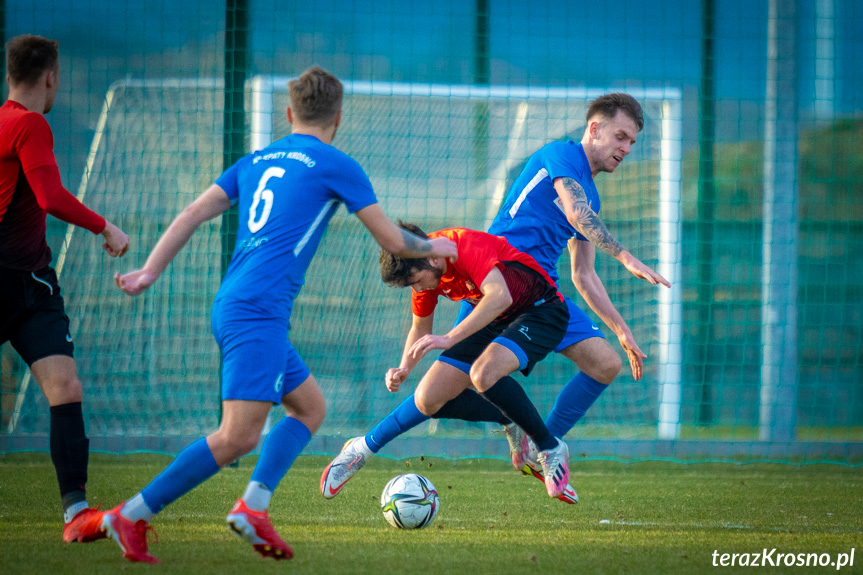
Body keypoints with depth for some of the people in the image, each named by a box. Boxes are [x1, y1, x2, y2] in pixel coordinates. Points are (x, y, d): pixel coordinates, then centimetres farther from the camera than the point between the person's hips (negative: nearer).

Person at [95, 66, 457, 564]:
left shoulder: (256, 161, 20)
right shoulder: (337, 167, 2)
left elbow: (192, 215, 14)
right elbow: (392, 241, 8)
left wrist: (149, 273, 14)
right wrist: (433, 248, 27)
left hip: (231, 308, 9)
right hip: (258, 313, -9)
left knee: (311, 408, 16)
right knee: (239, 435, -15)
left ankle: (253, 506, 0)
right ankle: (131, 516, -17)